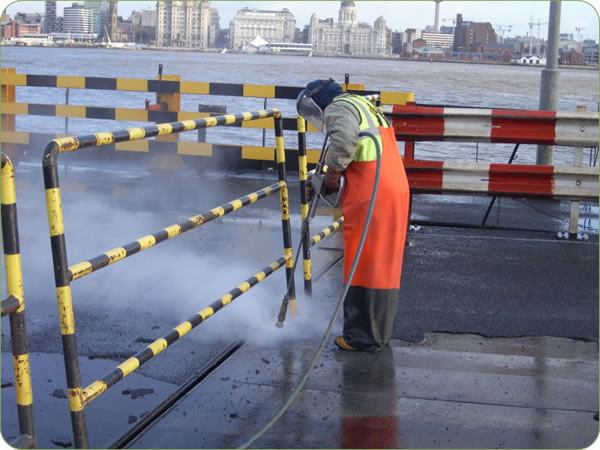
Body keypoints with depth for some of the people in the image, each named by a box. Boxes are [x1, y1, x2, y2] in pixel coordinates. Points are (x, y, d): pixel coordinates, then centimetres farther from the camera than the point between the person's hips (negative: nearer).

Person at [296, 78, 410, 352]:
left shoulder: (338, 108, -2)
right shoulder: (365, 107, 28)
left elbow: (344, 140, -23)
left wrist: (333, 173, -10)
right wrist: (338, 175, 17)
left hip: (370, 195, -9)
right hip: (394, 189, 9)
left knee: (362, 265, -3)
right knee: (383, 265, 14)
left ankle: (362, 337, 2)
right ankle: (380, 332, 22)